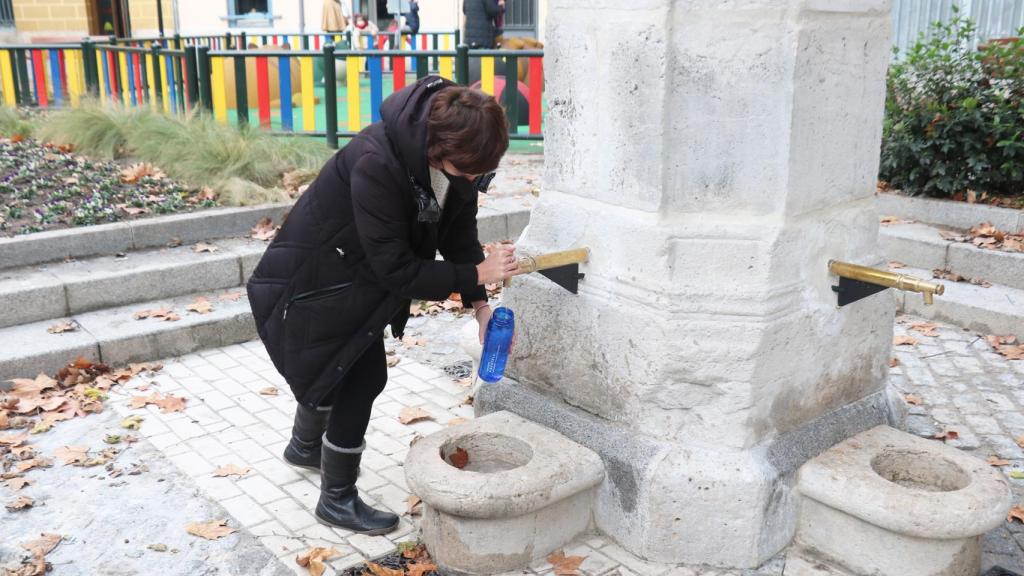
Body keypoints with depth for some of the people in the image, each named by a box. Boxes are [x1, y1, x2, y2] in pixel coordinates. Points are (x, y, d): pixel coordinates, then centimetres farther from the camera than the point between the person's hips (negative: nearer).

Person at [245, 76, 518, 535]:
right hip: (317, 279, -8)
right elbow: (396, 269, -34)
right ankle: (337, 500, 16)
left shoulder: (456, 157, -16)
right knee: (362, 377, -5)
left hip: (361, 275, 8)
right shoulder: (376, 164, -39)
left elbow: (459, 234, -4)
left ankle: (305, 446, 52)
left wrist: (480, 306, -12)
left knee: (333, 367, 24)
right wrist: (476, 275, -31)